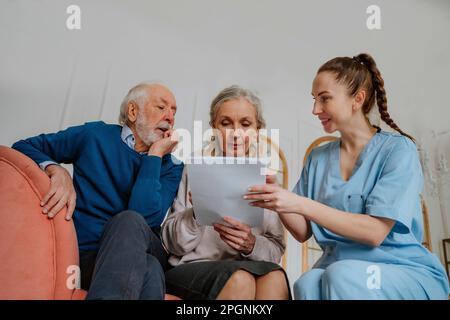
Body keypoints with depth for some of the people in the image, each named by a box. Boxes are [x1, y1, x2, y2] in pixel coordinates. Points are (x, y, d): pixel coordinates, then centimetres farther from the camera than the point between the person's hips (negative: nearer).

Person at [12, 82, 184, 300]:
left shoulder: (170, 167, 5)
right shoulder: (95, 135, 6)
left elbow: (145, 217, -13)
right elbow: (22, 148, 8)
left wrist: (155, 155, -9)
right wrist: (56, 170, -12)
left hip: (145, 254, 2)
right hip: (86, 253, -2)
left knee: (130, 221, -34)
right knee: (149, 269, -35)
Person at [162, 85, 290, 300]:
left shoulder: (265, 177, 7)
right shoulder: (193, 168, 1)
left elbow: (276, 249, 5)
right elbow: (173, 243, 0)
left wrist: (252, 244, -18)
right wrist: (196, 213, -21)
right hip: (189, 268, -2)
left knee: (275, 277, -30)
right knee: (240, 279, -32)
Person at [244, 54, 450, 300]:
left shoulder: (398, 149, -7)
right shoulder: (318, 158, 7)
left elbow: (375, 232, -17)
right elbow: (303, 232, 6)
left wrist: (300, 204, -23)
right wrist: (278, 203, -13)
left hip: (405, 271, -2)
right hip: (335, 267, 3)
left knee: (342, 274, -33)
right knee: (308, 283, -30)